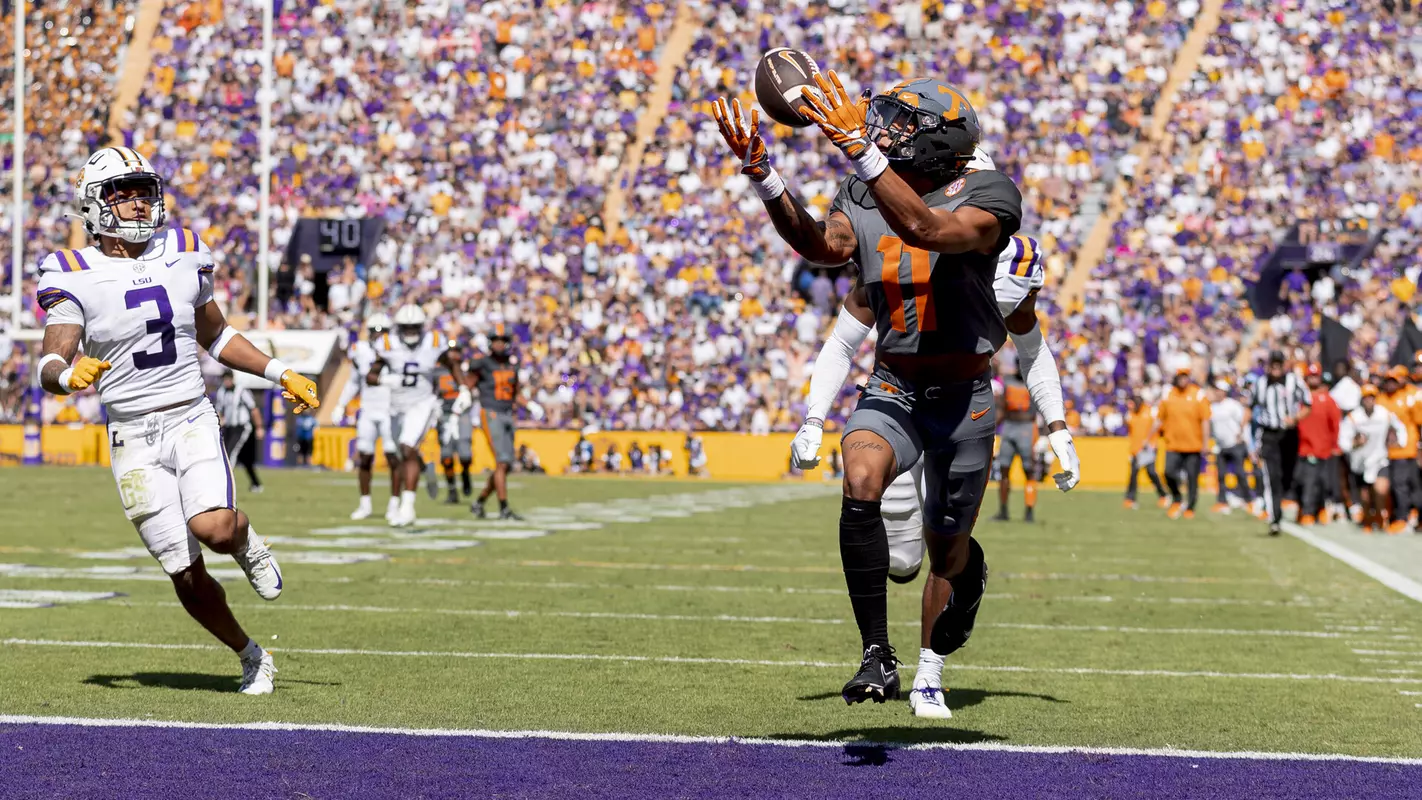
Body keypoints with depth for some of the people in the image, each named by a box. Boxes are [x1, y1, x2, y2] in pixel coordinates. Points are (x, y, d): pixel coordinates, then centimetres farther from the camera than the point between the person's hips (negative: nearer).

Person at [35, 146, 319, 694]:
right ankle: (250, 656, 23)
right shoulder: (73, 275, -6)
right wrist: (70, 375, -38)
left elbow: (214, 335, 21)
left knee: (214, 529, -27)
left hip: (193, 421, 1)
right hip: (133, 437, -1)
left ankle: (246, 542, 10)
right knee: (187, 578, -1)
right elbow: (50, 366, -14)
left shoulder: (184, 255, 5)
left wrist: (281, 374, 14)